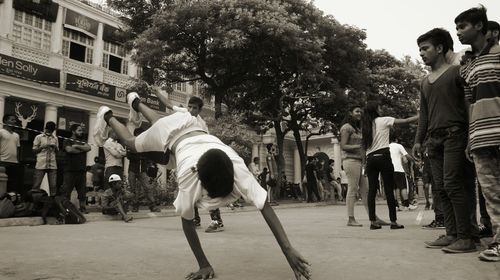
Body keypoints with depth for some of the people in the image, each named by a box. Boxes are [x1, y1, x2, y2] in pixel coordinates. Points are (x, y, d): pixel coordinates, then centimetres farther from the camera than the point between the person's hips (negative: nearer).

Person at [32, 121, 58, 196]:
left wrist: (55, 147, -3)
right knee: (36, 185, 0)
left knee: (53, 185, 0)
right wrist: (42, 147, -12)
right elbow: (34, 150, 4)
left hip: (52, 165, 3)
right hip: (41, 165, -2)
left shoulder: (55, 138, 14)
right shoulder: (38, 137, 5)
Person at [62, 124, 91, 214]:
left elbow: (88, 148, 0)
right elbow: (69, 150, -15)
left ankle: (83, 208, 11)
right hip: (70, 170, -5)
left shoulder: (83, 142, 20)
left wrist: (77, 146, -8)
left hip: (81, 170, 5)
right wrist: (82, 149, -3)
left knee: (82, 191, 6)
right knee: (66, 191, -4)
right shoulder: (67, 141, 6)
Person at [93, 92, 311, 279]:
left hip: (189, 124, 4)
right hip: (168, 131, -3)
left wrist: (289, 250, -55)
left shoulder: (237, 168, -42)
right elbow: (187, 221, -32)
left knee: (158, 121, 36)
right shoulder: (189, 176, -44)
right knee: (132, 144, 25)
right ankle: (107, 117, 50)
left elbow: (265, 206, -47)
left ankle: (136, 103, 63)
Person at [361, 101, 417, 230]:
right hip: (383, 157, -5)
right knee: (389, 189, -1)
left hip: (370, 159, 5)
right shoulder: (383, 120, 0)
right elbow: (405, 121, -2)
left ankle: (373, 222, 4)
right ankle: (393, 222, 2)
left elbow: (365, 145, 11)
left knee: (372, 189, 3)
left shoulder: (365, 126, 15)